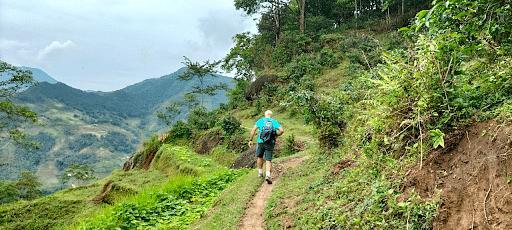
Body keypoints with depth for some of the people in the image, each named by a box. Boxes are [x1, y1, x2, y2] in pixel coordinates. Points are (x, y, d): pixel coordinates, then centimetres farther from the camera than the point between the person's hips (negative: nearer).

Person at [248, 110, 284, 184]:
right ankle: (267, 175, -19)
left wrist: (250, 140, 0)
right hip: (270, 143, 0)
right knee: (268, 160, 0)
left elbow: (253, 130, -3)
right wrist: (276, 135, 12)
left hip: (261, 142, 0)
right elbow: (282, 130, -4)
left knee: (259, 157, 24)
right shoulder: (274, 122, 9)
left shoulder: (260, 121, 8)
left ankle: (260, 172, 30)